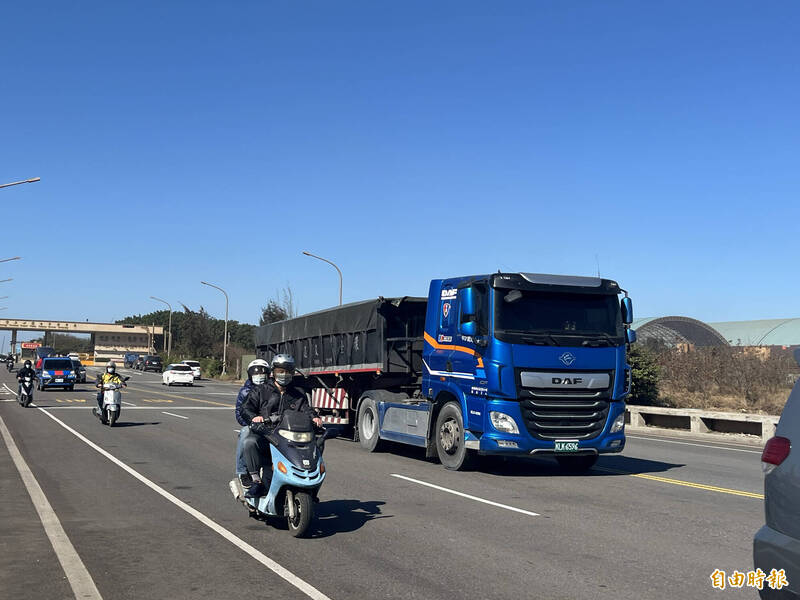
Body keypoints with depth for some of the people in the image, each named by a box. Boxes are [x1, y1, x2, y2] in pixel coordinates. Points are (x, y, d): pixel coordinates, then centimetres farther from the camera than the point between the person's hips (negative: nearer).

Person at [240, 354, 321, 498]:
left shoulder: (299, 395, 24)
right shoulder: (260, 391, 16)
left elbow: (306, 409, 10)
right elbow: (246, 408, 5)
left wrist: (314, 417, -14)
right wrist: (253, 417, -19)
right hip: (264, 433, -1)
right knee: (249, 442, -35)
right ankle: (257, 482, -27)